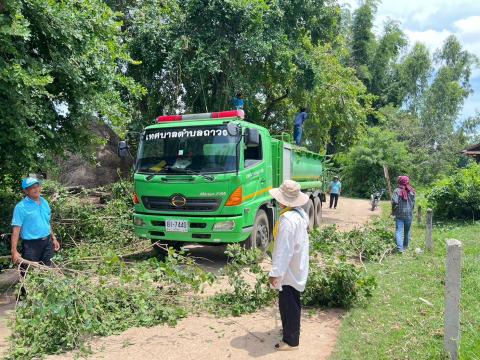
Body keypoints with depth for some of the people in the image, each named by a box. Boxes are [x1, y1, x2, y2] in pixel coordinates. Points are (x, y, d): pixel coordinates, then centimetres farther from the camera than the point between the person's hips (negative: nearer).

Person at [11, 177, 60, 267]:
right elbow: (16, 229, -16)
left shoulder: (44, 202, 6)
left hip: (47, 243, 6)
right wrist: (14, 251, -22)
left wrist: (53, 238, 16)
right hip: (31, 245, -5)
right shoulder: (21, 207, -13)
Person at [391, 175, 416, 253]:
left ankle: (400, 248, -17)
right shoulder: (411, 191, 2)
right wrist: (411, 210, 17)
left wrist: (393, 211, -5)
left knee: (399, 231, -4)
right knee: (407, 231, 17)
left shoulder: (397, 191, -9)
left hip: (399, 214, -3)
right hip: (409, 214, 4)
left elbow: (394, 202, -19)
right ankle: (405, 246, 31)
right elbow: (413, 203, 4)